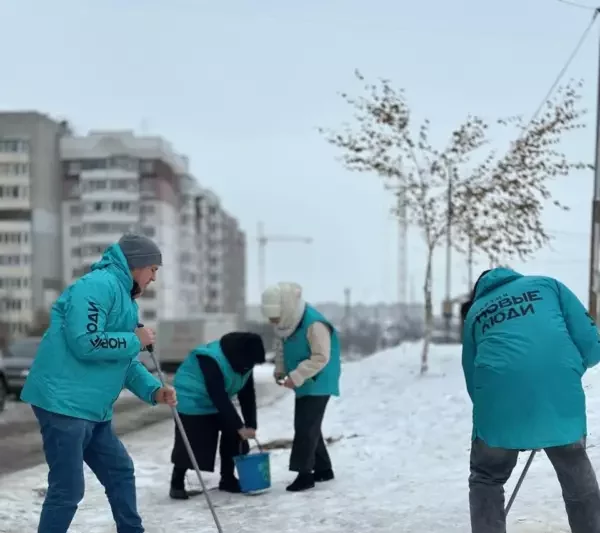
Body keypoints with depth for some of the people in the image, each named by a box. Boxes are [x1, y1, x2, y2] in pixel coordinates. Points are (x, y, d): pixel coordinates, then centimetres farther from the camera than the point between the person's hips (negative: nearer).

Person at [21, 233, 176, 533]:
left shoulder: (124, 297, 18)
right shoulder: (98, 285, -14)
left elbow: (125, 361, 20)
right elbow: (85, 343, -25)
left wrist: (154, 391, 5)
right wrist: (136, 340, -12)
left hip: (93, 408, 11)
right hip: (64, 402, -11)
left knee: (120, 472, 17)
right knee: (68, 489, -6)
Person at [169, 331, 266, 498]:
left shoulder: (244, 361, -10)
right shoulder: (211, 361, -35)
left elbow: (247, 395, -5)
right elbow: (219, 398, -35)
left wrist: (251, 425, -13)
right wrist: (239, 427, -33)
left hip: (217, 402, 8)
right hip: (192, 402, -7)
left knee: (233, 437, 2)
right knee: (189, 443, -11)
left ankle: (228, 479, 15)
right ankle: (177, 484, 3)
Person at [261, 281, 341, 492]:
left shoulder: (314, 324, -26)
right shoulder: (285, 324, 1)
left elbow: (321, 358, -26)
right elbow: (281, 349, 16)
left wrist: (296, 377, -27)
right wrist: (279, 371, 1)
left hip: (318, 383, -9)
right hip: (303, 384, 9)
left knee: (306, 427, -11)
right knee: (306, 426, 13)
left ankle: (304, 473, -5)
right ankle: (323, 468, 25)